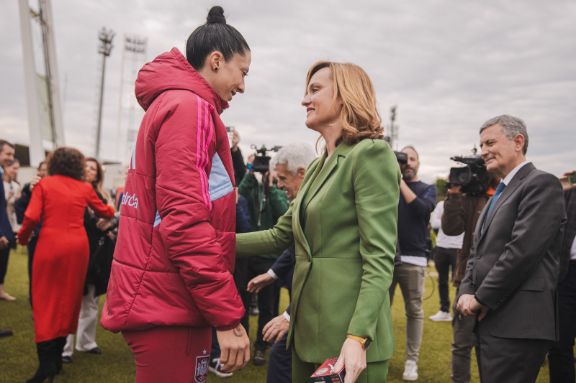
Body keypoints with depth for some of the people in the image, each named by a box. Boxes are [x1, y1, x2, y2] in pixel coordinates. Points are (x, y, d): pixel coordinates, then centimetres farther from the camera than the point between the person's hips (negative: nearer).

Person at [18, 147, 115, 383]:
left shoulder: (44, 184, 2)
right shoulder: (84, 188, 8)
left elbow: (31, 217, -7)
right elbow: (106, 212, 21)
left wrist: (22, 237, 12)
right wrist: (112, 209, 44)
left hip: (50, 245, -2)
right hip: (77, 246, 2)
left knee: (46, 301, 5)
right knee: (68, 300, 12)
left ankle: (46, 363, -2)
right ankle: (56, 359, 20)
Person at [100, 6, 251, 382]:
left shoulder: (169, 104, 16)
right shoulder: (190, 108, -13)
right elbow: (185, 221, -22)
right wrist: (227, 315, -20)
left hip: (160, 299, 10)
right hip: (168, 305, -10)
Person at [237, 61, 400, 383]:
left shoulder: (371, 154, -12)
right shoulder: (318, 167, 14)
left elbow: (379, 259, -18)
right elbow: (280, 236, 17)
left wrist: (358, 337, -26)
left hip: (347, 330, -8)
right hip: (308, 327, 8)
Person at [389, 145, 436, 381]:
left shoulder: (428, 189, 9)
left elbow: (422, 208, -12)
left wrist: (401, 182, -10)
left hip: (413, 259, -1)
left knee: (414, 310, 3)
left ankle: (411, 360, 10)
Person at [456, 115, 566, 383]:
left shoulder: (541, 184, -8)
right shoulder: (499, 193, 20)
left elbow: (522, 250, -19)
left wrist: (481, 299, -13)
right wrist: (466, 293, 2)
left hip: (517, 323, -9)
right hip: (489, 319, 9)